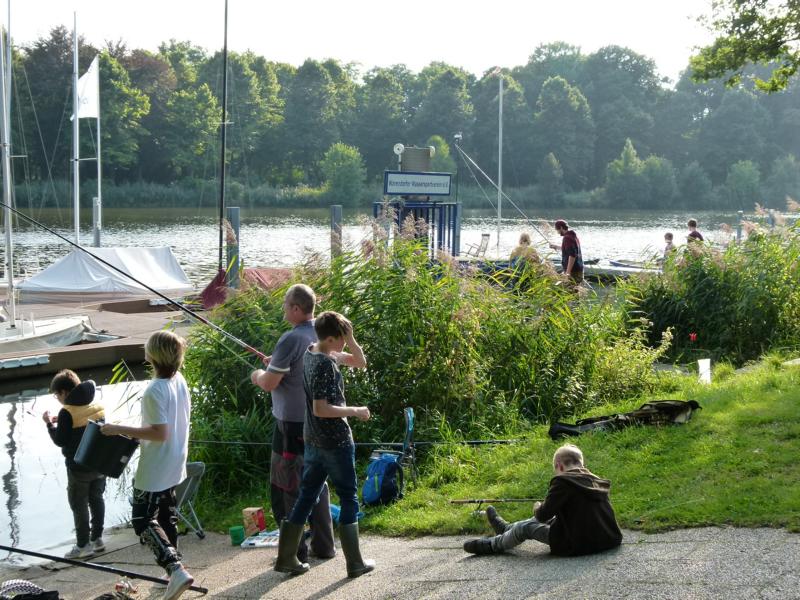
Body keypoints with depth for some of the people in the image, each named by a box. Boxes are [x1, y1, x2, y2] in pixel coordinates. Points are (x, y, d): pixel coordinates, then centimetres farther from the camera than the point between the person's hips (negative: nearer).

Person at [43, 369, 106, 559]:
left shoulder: (67, 412, -18)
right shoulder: (97, 406, 2)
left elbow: (60, 441, -14)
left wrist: (50, 423, -1)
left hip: (79, 467, -6)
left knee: (79, 506, 5)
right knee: (97, 499, 16)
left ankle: (83, 546, 9)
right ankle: (97, 539, 24)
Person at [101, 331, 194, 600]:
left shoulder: (154, 391, -25)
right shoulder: (180, 380, 1)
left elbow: (159, 433, -26)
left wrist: (120, 430, -22)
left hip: (154, 471, -9)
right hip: (174, 466, 9)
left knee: (143, 520, -3)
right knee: (167, 517, 19)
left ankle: (176, 570, -16)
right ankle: (173, 566, 28)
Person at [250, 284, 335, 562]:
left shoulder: (291, 340, -20)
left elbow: (270, 383, -18)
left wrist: (258, 375, 3)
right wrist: (278, 364, 20)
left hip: (292, 424, -8)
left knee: (285, 487, 3)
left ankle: (295, 550, 6)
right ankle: (324, 545, 21)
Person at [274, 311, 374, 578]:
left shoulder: (312, 353, 7)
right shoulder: (325, 364, -21)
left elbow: (360, 362, 14)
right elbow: (320, 409, -25)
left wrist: (350, 338, -2)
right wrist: (355, 411, -16)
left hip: (313, 441, 9)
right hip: (336, 441, -9)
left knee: (306, 496, 13)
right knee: (348, 499, 3)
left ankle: (286, 558, 15)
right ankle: (355, 563, 9)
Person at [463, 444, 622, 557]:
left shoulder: (562, 481, -14)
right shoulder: (595, 479, 8)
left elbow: (543, 514, -10)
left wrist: (538, 507, 12)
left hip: (579, 546, -8)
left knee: (526, 527, 9)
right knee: (552, 518, 26)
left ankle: (491, 545, 29)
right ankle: (507, 528, 44)